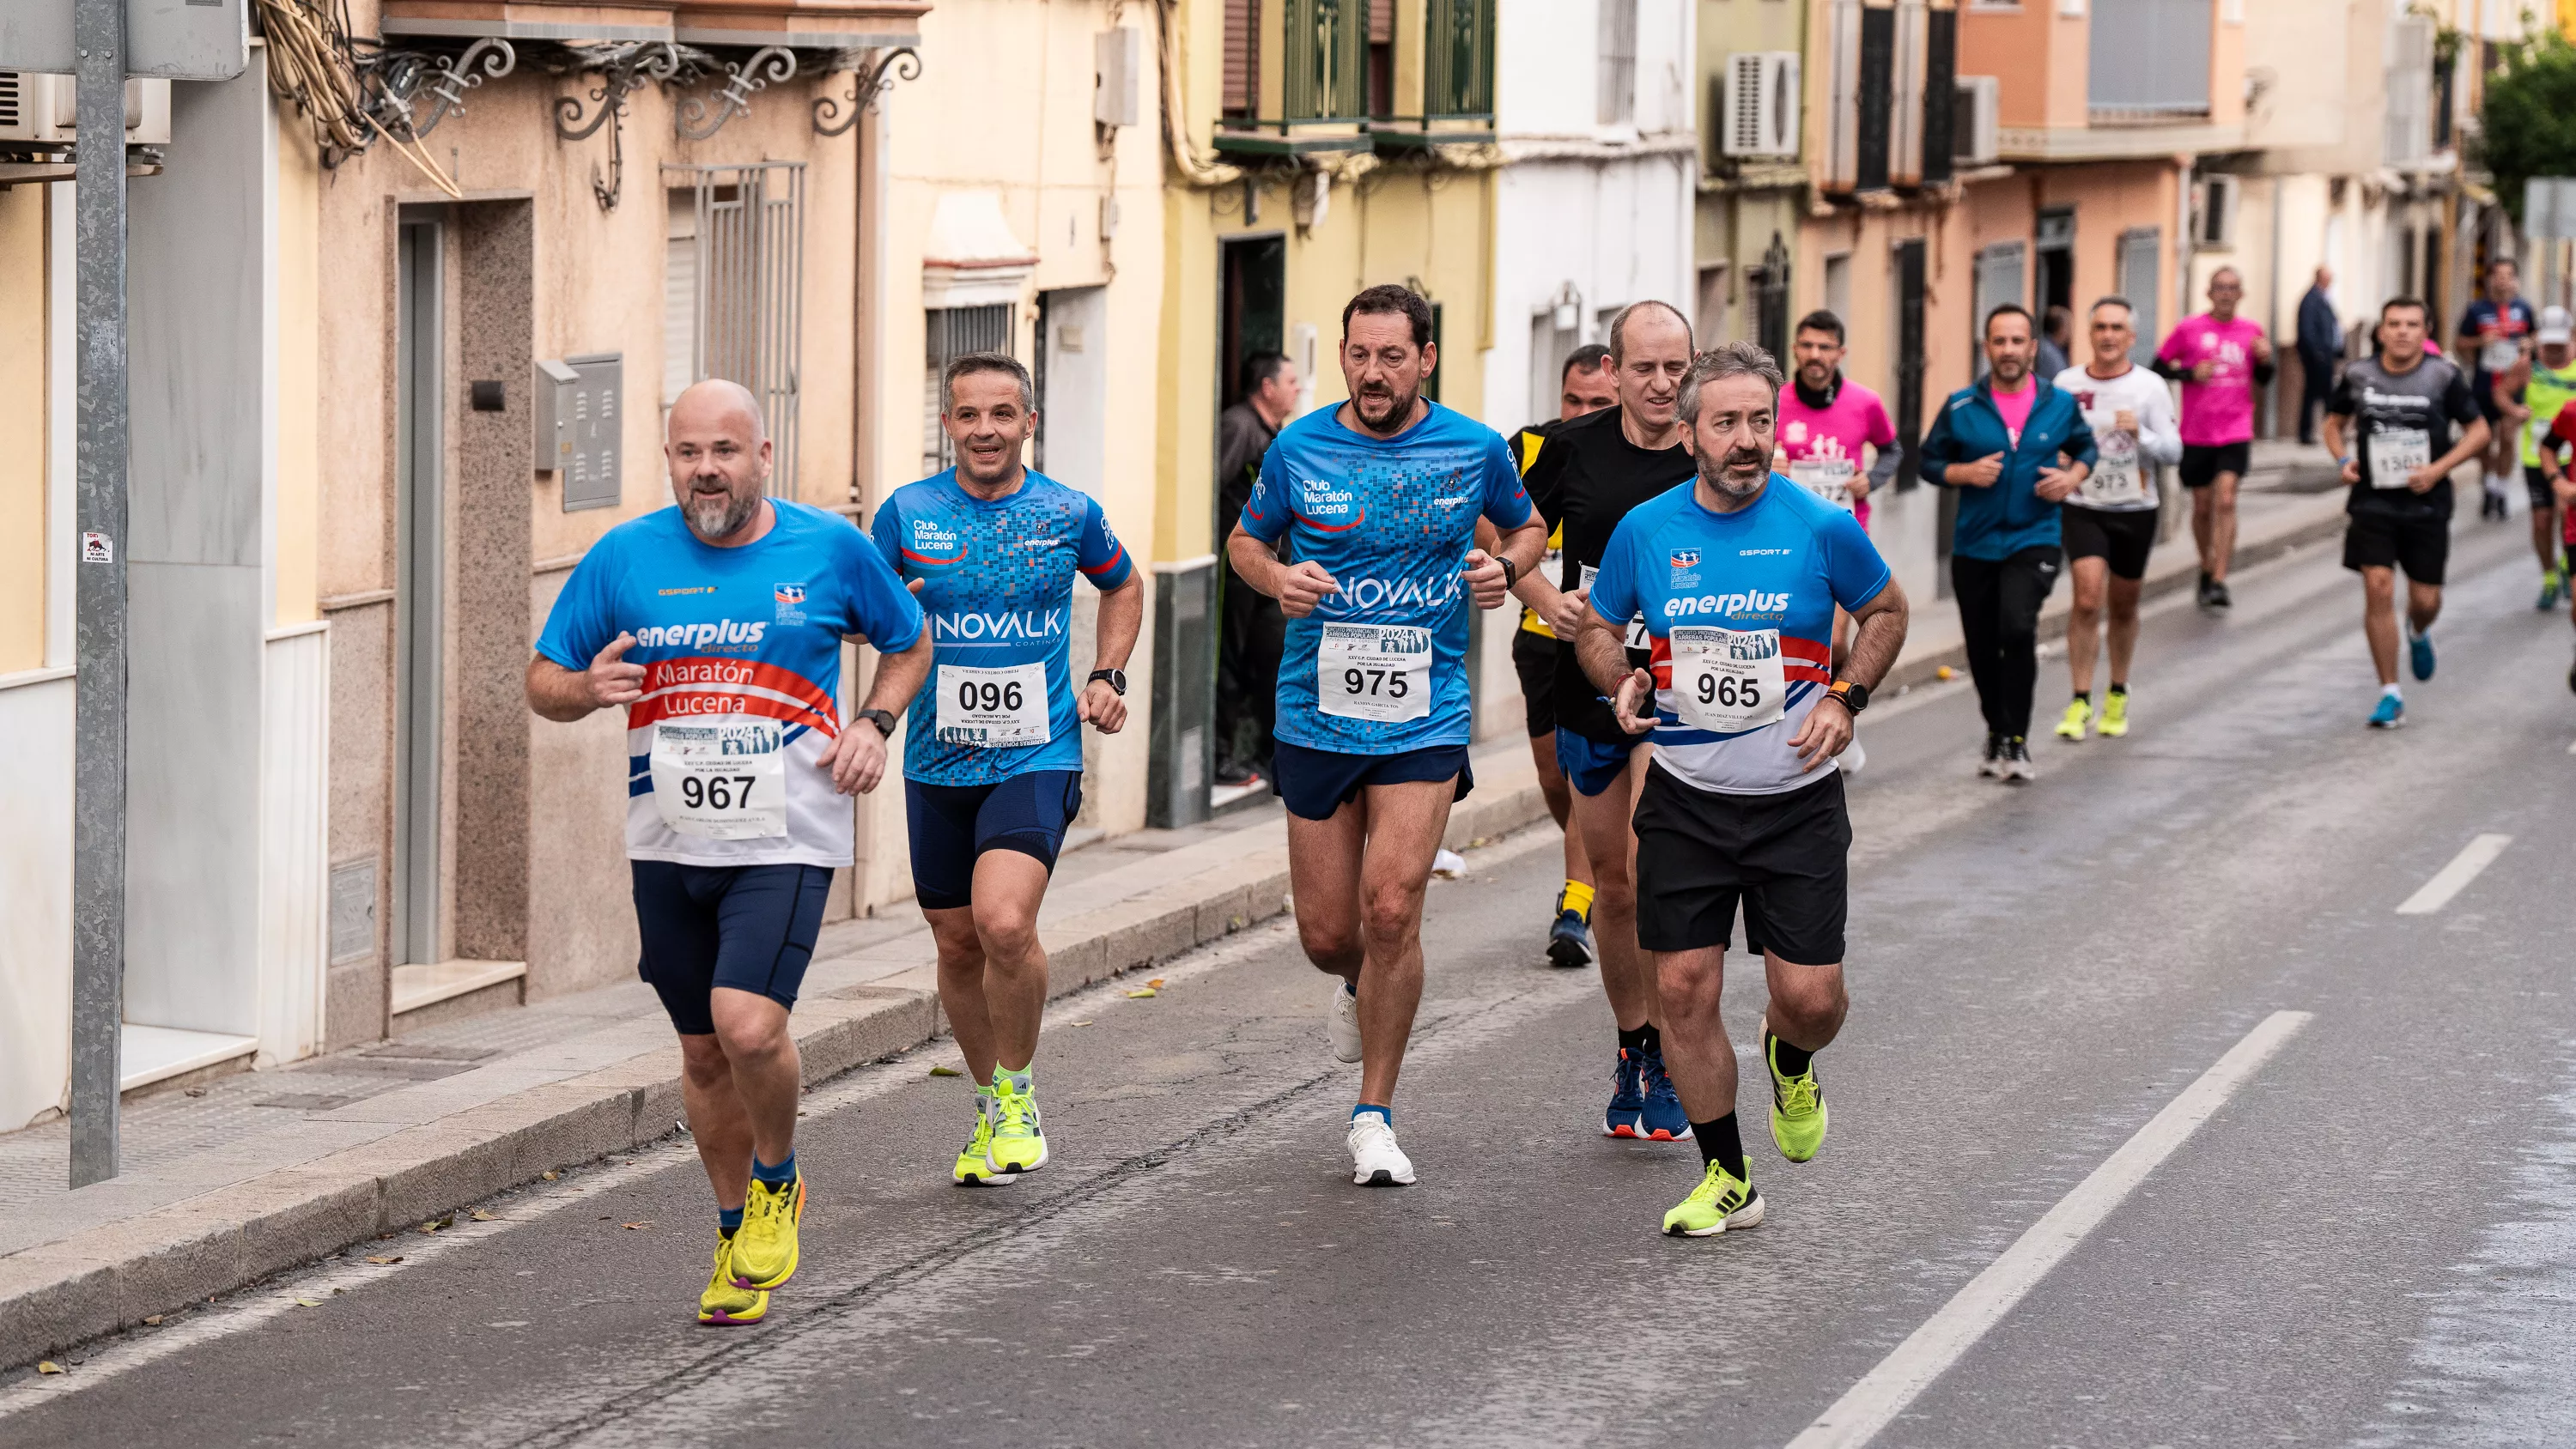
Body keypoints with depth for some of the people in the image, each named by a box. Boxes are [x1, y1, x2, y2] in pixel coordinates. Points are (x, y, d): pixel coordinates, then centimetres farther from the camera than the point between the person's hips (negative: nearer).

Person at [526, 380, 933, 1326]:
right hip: (669, 844, 3)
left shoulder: (829, 549, -2)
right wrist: (587, 689, -16)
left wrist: (874, 725, -2)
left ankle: (776, 1184, 9)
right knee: (704, 1051, 11)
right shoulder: (625, 558, 0)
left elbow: (909, 642, 15)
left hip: (785, 840, -3)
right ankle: (736, 1235, 31)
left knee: (749, 1026, -20)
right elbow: (542, 682, 7)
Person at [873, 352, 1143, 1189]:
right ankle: (993, 1107, 31)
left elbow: (1123, 586, 20)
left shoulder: (1069, 513, 0)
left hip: (1037, 758, -2)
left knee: (1005, 922, -23)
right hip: (939, 765, 2)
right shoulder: (908, 513, -1)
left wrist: (1107, 677, 8)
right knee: (957, 944, 10)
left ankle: (1017, 1093, -1)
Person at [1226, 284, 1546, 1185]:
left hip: (1426, 720, -1)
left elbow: (1526, 528, 17)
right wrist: (1277, 579, -9)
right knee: (1327, 934, 4)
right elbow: (1246, 540, 14)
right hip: (1317, 714, 1)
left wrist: (1506, 567, -5)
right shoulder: (1299, 448, -1)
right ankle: (1361, 987, 43)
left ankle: (1374, 1115, 0)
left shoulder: (1475, 450, -1)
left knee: (1391, 909, -15)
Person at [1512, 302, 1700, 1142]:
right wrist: (1549, 602, -6)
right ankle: (1630, 1048, 30)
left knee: (1648, 869, -19)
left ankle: (1667, 1057, -6)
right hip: (1588, 692, 3)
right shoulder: (1574, 447, 1)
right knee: (1613, 887, 12)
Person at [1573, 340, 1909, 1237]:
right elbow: (1597, 625, 13)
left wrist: (1845, 698, -5)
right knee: (1684, 989, -2)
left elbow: (1884, 609, 9)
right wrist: (1623, 682, -8)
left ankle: (1790, 1063, 33)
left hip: (1797, 801, -1)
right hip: (1684, 800, 1)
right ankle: (1727, 1179, 15)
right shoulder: (1645, 530, -3)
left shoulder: (1821, 527, -8)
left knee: (1811, 997, -5)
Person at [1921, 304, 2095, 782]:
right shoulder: (1960, 408, -1)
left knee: (2018, 628, -24)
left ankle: (2016, 741, -12)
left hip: (2034, 540, -2)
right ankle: (1997, 732, 35)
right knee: (1983, 649, 10)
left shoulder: (2060, 404, 1)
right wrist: (1965, 473, -13)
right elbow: (1930, 460, 6)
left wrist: (2073, 476, -3)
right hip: (1974, 544, 2)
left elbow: (2085, 447, 17)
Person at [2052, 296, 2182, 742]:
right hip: (2082, 508, -1)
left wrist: (2141, 434, -23)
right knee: (2088, 597, -16)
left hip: (2135, 509, 1)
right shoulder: (2066, 384, 0)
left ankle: (2118, 696, 30)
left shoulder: (2150, 387, -3)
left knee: (2124, 606, 12)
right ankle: (2080, 701, -12)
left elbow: (2174, 450, -7)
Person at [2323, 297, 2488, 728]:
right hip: (2372, 502, 0)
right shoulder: (2358, 375, 1)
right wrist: (2343, 459, -4)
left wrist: (2439, 469, -12)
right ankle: (2390, 695, -2)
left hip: (2426, 505, 0)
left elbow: (2478, 431, 1)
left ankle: (2419, 634, 44)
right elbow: (2334, 422, 16)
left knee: (2425, 599, 3)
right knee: (2378, 590, -11)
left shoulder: (2443, 376, -4)